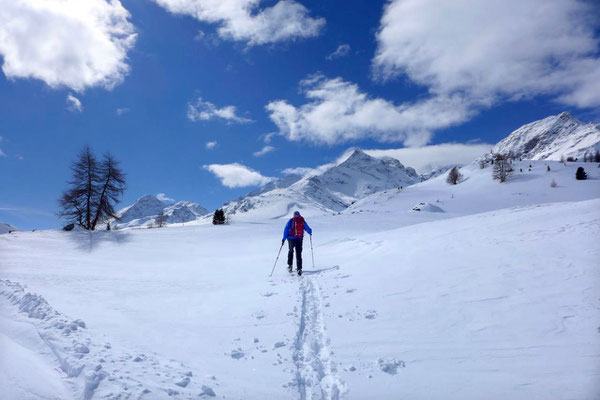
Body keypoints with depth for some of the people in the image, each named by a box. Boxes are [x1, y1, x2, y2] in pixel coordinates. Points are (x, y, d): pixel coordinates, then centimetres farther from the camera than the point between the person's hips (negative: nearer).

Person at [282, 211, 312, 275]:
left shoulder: (291, 221, 1)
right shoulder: (303, 221, 5)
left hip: (291, 238, 0)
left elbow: (286, 229, -7)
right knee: (299, 254, 6)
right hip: (299, 239, 0)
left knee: (291, 251, 21)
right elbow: (308, 229, 15)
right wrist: (310, 232, 39)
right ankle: (299, 268, -3)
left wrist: (284, 239, -5)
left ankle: (290, 265, 16)